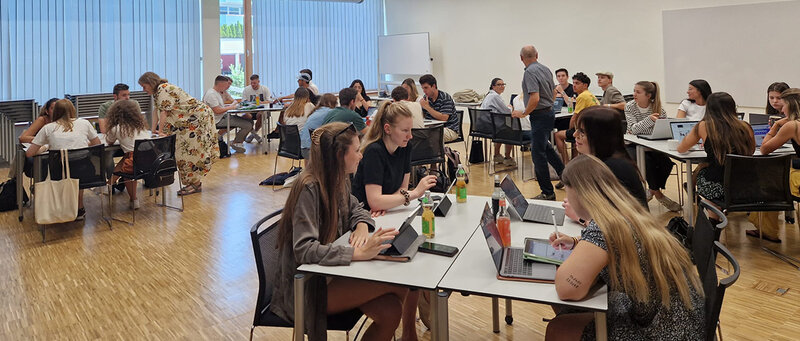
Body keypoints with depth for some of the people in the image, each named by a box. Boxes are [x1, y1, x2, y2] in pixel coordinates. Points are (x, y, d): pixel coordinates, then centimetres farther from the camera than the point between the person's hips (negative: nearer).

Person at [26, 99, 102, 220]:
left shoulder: (48, 128, 10)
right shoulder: (84, 123, 11)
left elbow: (29, 153, 10)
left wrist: (42, 149, 30)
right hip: (86, 174, 1)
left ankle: (80, 210, 37)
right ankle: (79, 209, 39)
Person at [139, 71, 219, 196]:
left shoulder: (163, 89, -15)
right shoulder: (157, 92, 16)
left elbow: (164, 112, -21)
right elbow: (156, 111, 17)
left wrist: (161, 131, -22)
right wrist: (153, 130, 13)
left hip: (199, 116, -10)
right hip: (189, 120, 10)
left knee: (191, 150, -10)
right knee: (186, 150, 8)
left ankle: (196, 184, -5)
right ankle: (195, 182, 13)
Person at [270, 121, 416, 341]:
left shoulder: (337, 180, 3)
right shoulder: (309, 188, -22)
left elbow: (354, 208, 21)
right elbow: (304, 250, -29)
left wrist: (362, 225, -4)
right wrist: (358, 253, -38)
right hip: (306, 288, -8)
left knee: (390, 311, -15)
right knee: (398, 282, -19)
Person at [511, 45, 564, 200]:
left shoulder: (530, 72, -19)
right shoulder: (546, 69, 8)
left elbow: (534, 98, -28)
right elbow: (553, 92, 18)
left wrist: (523, 113, -16)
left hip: (540, 116, -10)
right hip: (549, 112, 10)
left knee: (538, 153, -3)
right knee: (544, 145, 29)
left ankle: (547, 193, 3)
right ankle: (563, 173, 38)